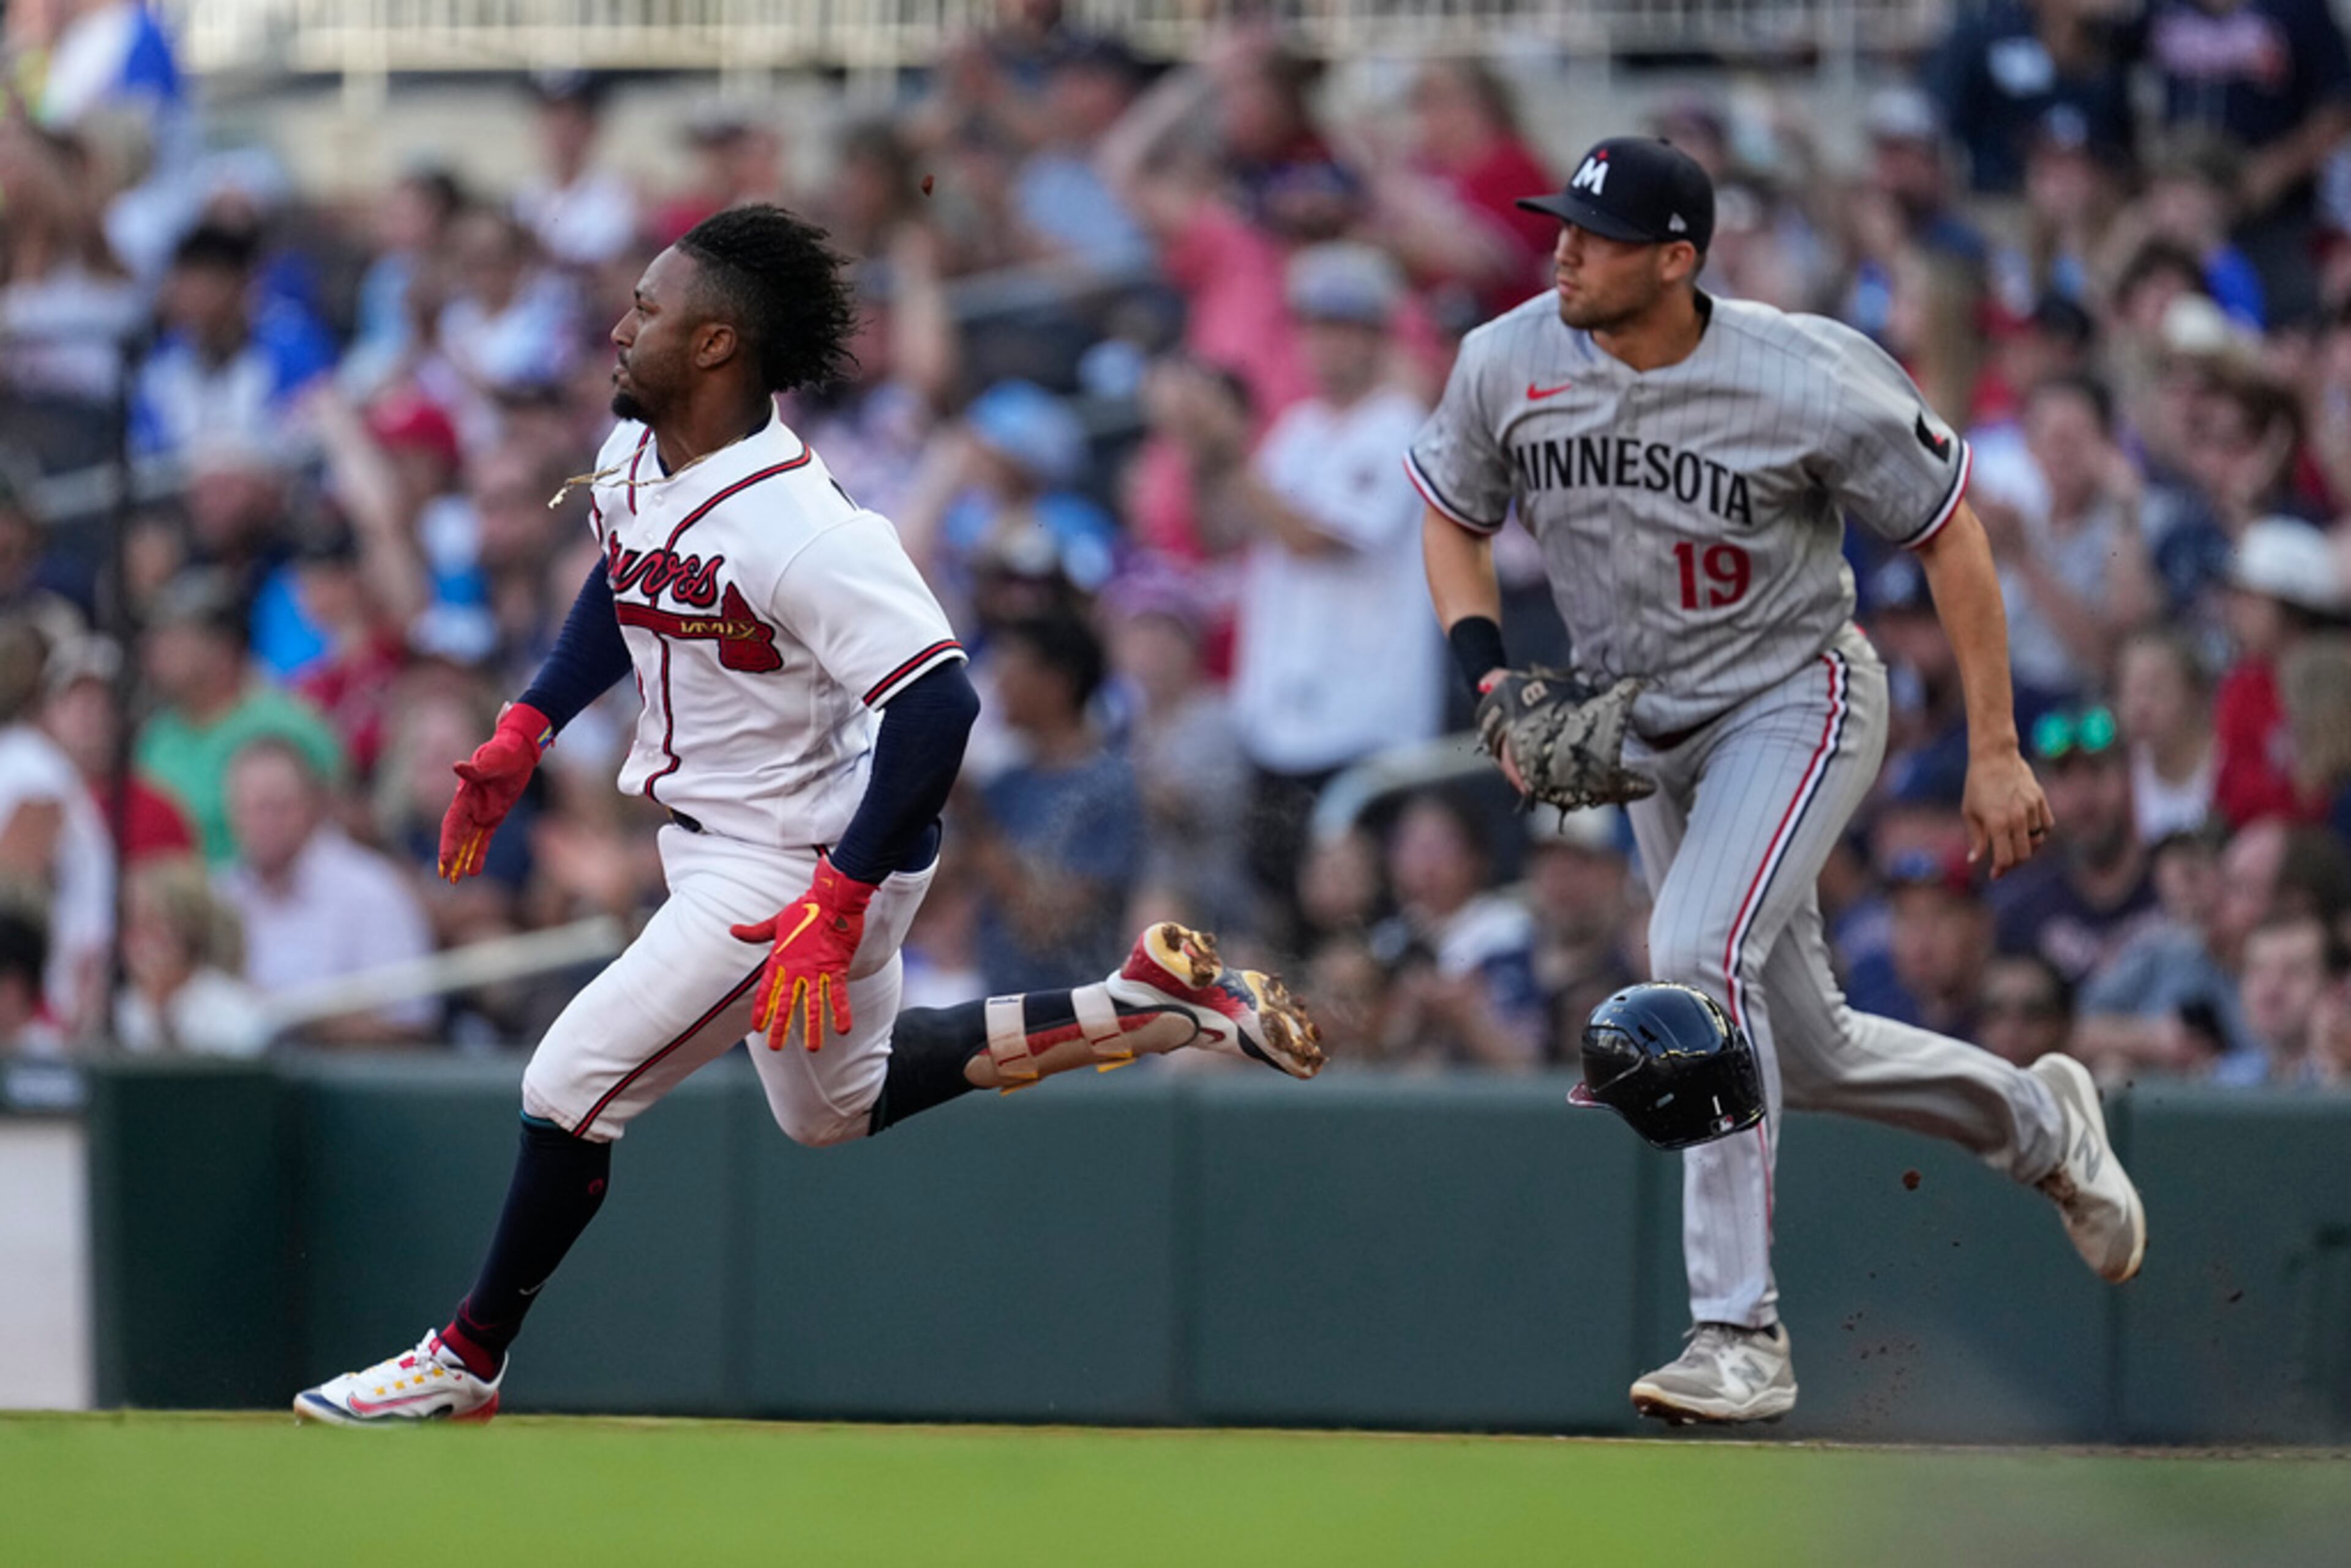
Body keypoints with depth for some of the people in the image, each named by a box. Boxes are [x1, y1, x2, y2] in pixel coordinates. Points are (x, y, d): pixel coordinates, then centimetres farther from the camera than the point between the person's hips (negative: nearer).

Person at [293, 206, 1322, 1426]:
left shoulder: (801, 529, -30)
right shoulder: (632, 457, -2)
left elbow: (937, 703, -33)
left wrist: (837, 903, -36)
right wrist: (522, 734, 9)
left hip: (803, 857, -10)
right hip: (717, 844, 10)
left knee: (572, 1086, -9)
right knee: (835, 1105, 24)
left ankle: (467, 1362, 8)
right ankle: (1145, 1006, 25)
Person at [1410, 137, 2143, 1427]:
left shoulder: (1804, 386, -24)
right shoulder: (1507, 365, -12)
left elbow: (1948, 533, -12)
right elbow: (1453, 520, 6)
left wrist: (1995, 752, -13)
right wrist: (1492, 675, -12)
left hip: (1797, 701, -6)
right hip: (1647, 733, 6)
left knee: (1701, 955, -28)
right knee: (1804, 1052, 13)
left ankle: (1741, 1334, -24)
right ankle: (2038, 1121, 43)